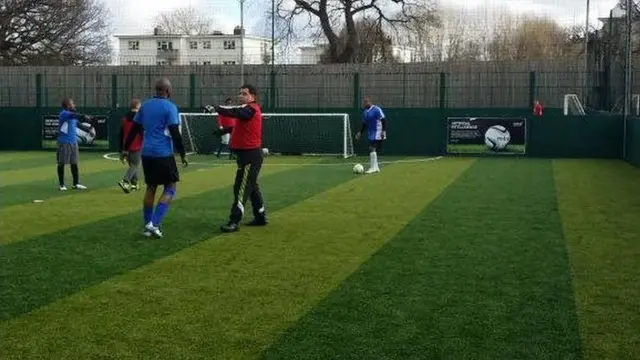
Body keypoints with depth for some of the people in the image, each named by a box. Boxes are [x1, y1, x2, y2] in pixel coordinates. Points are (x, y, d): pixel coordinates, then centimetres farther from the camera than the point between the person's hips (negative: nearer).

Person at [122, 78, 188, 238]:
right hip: (163, 154, -6)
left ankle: (147, 226, 17)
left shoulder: (145, 105, 10)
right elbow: (175, 134, -13)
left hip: (147, 153, 6)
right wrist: (183, 155, -7)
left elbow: (134, 129, 15)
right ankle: (154, 224, -9)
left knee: (151, 188, 16)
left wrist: (126, 148, 23)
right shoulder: (170, 107, -9)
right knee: (170, 188, 3)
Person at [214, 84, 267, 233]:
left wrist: (216, 108, -35)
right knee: (252, 187, 18)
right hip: (249, 154, 11)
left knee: (241, 188, -10)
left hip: (250, 155, -11)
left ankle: (234, 222, -10)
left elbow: (233, 112, -31)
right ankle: (261, 217, 28)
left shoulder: (250, 109, -15)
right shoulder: (250, 109, 17)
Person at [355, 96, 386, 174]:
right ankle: (376, 167, 18)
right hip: (370, 134, 8)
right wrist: (360, 132, 15)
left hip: (377, 134, -8)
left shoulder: (377, 109, -12)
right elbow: (364, 124, 23)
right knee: (373, 150, 10)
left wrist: (384, 131, -23)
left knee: (372, 149, -17)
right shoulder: (365, 112, 13)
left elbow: (383, 120, -15)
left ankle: (373, 167, -15)